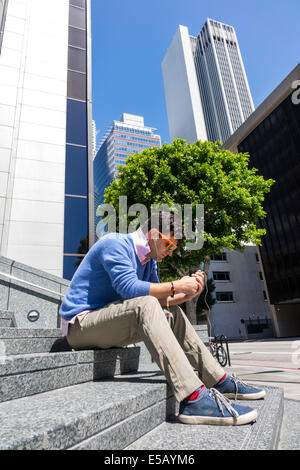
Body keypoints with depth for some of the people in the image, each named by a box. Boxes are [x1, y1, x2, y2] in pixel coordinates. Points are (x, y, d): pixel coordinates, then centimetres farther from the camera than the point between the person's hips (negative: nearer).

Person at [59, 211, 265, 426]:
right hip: (80, 325, -9)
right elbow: (129, 287, -28)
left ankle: (220, 380, 10)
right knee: (145, 305, -33)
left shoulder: (149, 260, 12)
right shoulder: (115, 243, -15)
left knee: (173, 313, 7)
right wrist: (176, 286, -22)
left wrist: (186, 294, -8)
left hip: (110, 323, 9)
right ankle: (193, 399, -37)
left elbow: (160, 301, 8)